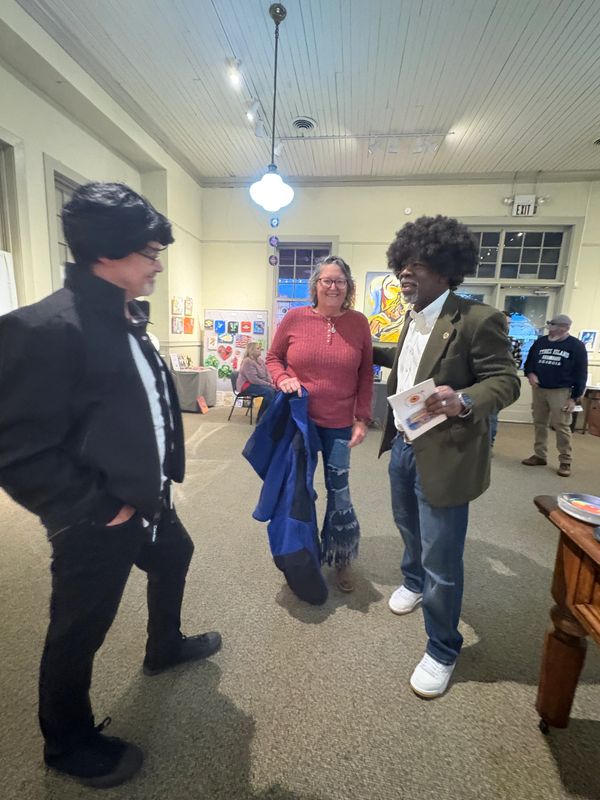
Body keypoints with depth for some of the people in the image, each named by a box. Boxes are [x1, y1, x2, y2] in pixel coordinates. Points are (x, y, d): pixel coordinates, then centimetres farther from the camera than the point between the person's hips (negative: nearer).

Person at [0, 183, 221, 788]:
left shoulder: (128, 319, 4)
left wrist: (161, 473, 10)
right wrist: (97, 508, -18)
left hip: (148, 500, 9)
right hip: (97, 522, -9)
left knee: (173, 561, 30)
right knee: (78, 634, 15)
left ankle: (164, 647, 60)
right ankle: (68, 744, 46)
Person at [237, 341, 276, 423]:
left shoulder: (260, 360, 8)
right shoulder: (247, 362, -18)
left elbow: (267, 373, 7)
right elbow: (254, 380, -24)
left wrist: (271, 382, -13)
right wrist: (268, 384, -20)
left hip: (259, 384, 8)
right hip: (247, 385, -8)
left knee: (275, 390, -17)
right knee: (269, 391, -28)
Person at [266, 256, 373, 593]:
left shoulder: (359, 323, -3)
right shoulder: (295, 318, -6)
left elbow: (366, 374, 1)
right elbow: (273, 357, 6)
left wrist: (362, 418, -3)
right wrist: (283, 380, -15)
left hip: (339, 424, 0)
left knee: (339, 491, 8)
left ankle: (342, 559, 32)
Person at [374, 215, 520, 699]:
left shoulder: (478, 319, -16)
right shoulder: (414, 320, 8)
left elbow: (506, 381, -14)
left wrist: (464, 400, -33)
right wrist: (372, 352, 20)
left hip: (444, 456, -8)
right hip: (404, 447, 8)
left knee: (441, 560, 4)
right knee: (408, 527, 28)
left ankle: (443, 651, 30)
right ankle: (413, 584, 57)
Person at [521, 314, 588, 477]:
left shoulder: (577, 346, -2)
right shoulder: (540, 342, 8)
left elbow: (581, 374, -2)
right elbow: (528, 362, 17)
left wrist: (576, 398, -7)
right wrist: (530, 374, -6)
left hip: (561, 392, -4)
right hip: (538, 390, 4)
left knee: (561, 426, -5)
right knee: (539, 424, 9)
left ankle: (565, 462, 5)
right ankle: (539, 456, 20)